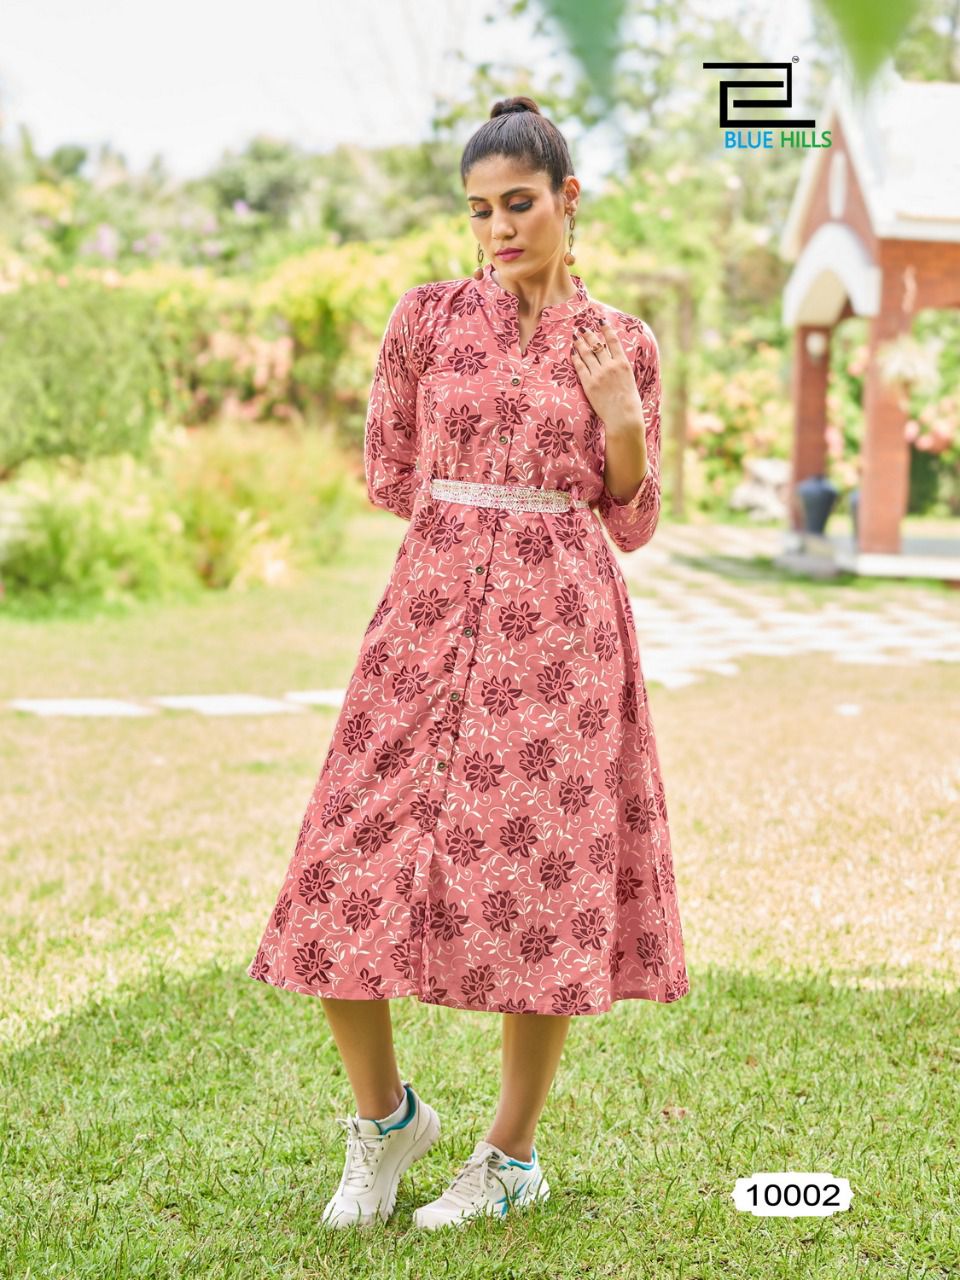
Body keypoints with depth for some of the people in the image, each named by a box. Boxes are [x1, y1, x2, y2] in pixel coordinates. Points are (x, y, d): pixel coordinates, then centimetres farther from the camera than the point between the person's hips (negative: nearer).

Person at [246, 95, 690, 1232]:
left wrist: (621, 420, -8)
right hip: (433, 615, 1)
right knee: (349, 878, -4)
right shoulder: (427, 316, 6)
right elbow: (389, 480, 11)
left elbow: (633, 524, 7)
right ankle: (384, 1116, 21)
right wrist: (484, 510, 10)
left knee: (539, 881, 0)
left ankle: (513, 1156, 18)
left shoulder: (622, 344, 7)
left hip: (561, 628, 0)